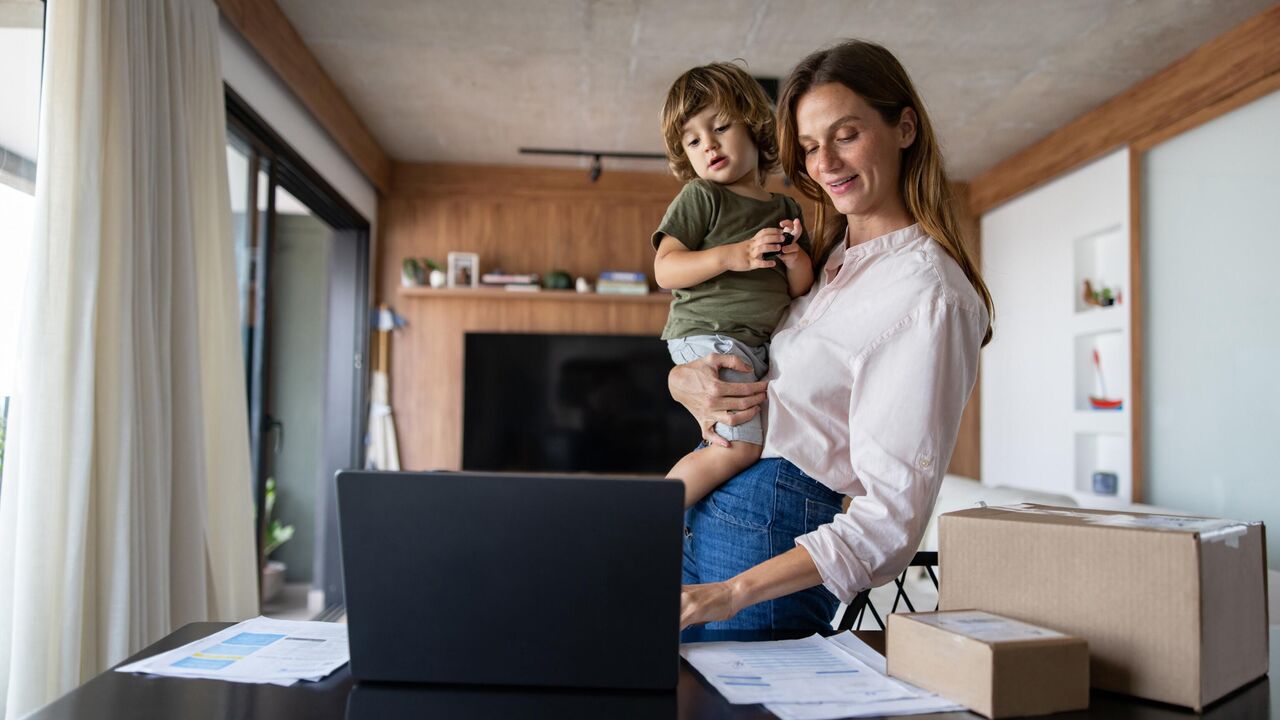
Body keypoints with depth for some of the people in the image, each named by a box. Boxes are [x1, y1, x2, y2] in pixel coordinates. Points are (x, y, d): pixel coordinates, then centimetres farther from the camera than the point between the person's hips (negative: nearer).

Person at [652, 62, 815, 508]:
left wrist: (795, 256, -5)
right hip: (709, 334, -7)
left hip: (761, 345, 7)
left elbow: (800, 289, 16)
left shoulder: (786, 209, 16)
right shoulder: (699, 197, -1)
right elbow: (664, 270, -10)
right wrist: (731, 256, -22)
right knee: (743, 446, -15)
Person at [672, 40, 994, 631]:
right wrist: (684, 379, -7)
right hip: (702, 509, 8)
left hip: (770, 532, -7)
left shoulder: (929, 296, -16)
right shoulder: (826, 255, 10)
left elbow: (894, 513, -20)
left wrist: (733, 593, -28)